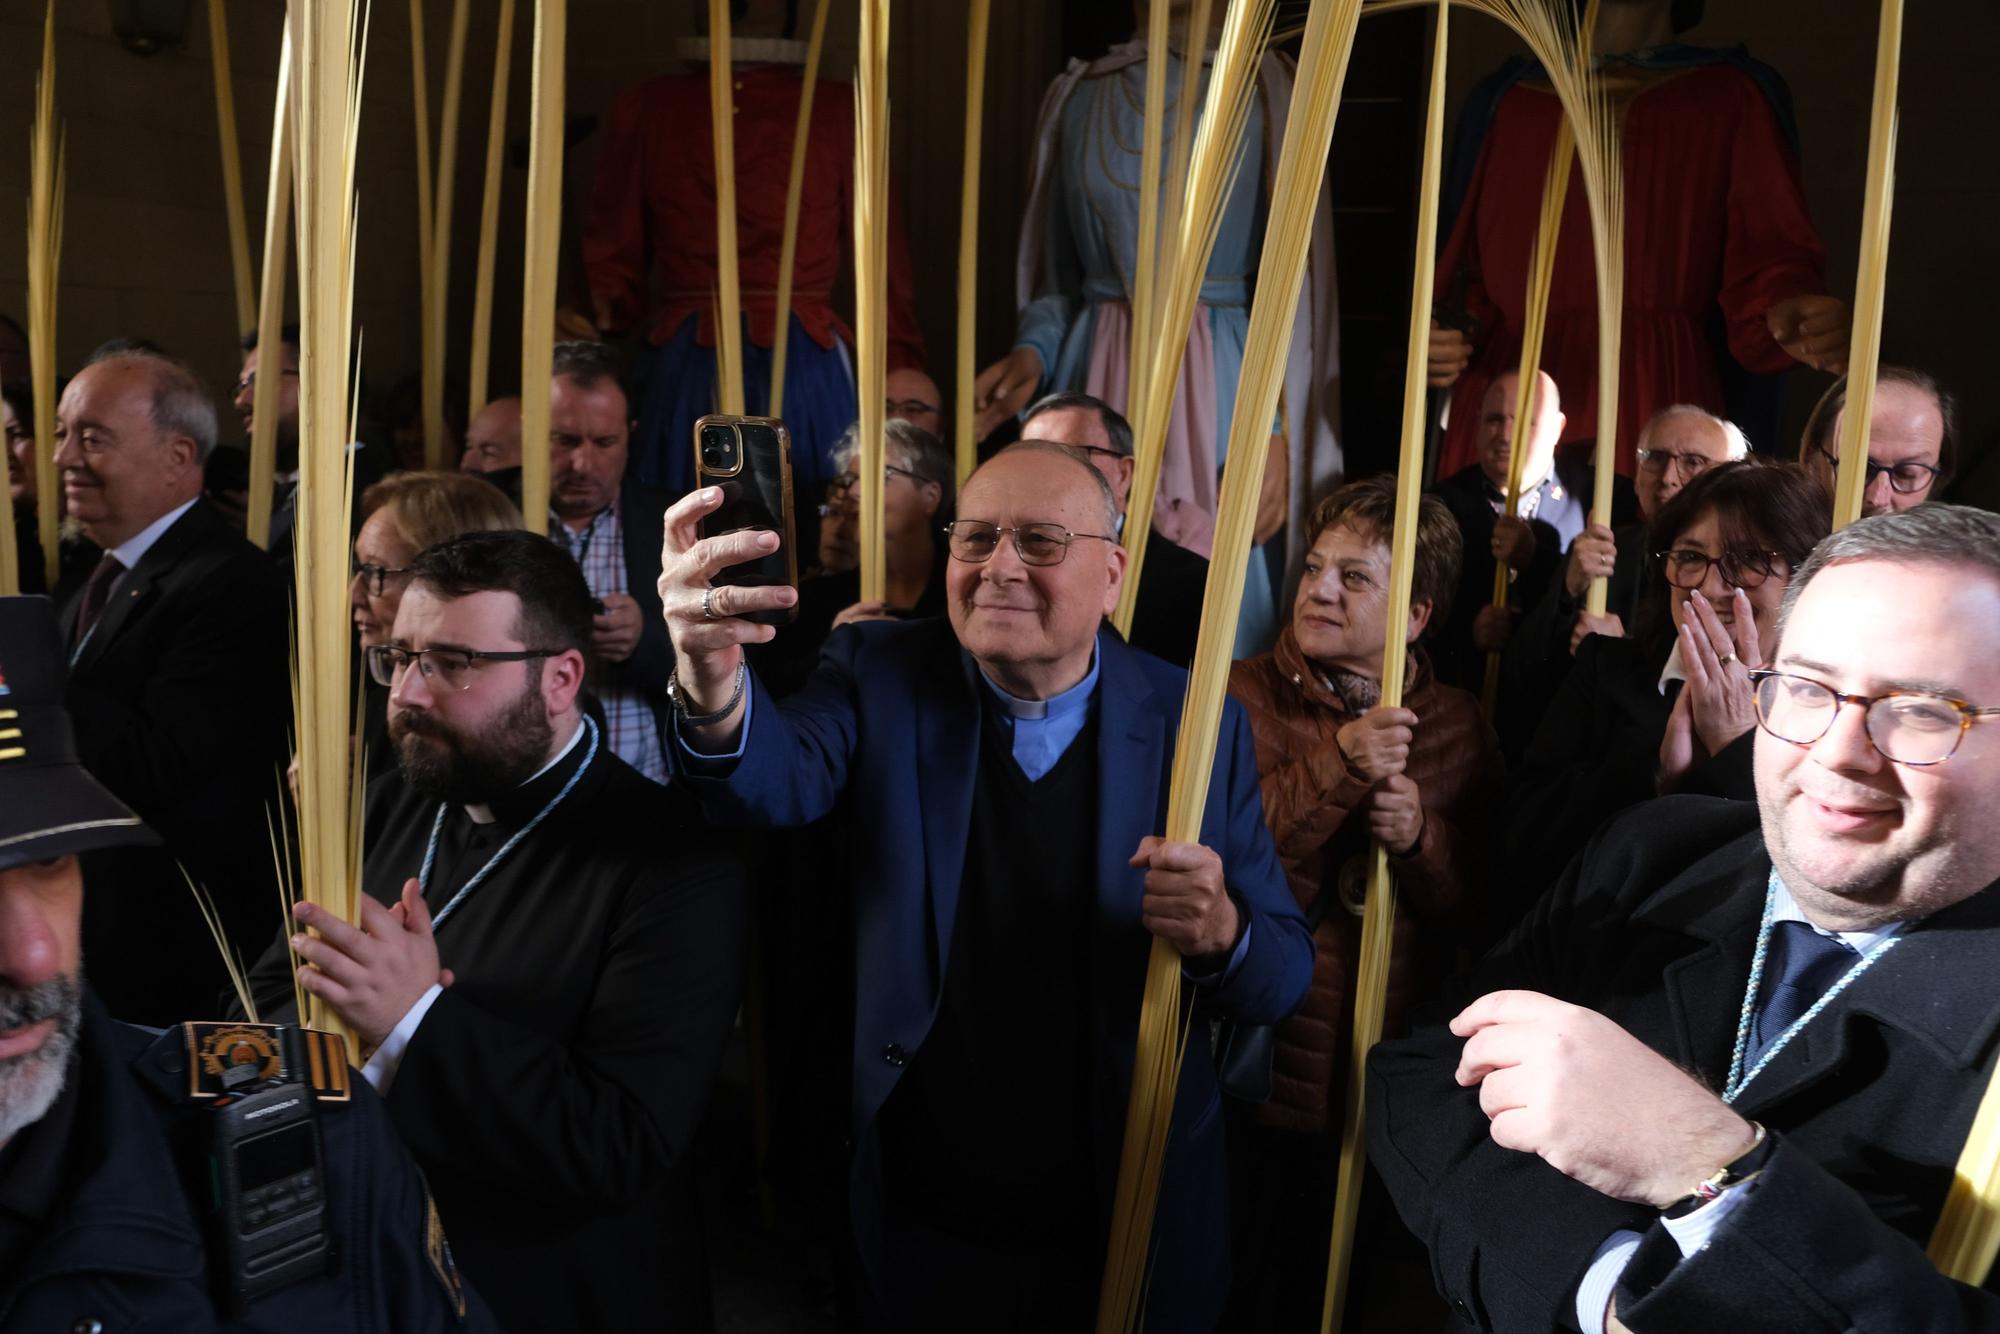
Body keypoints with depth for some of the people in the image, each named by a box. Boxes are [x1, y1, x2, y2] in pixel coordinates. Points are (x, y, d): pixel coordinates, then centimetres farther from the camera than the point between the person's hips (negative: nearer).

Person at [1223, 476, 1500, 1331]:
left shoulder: (1456, 725, 4)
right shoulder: (1240, 700, -6)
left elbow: (1480, 915, 3)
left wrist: (1423, 837, -16)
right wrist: (1335, 767, -25)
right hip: (1255, 1091, -3)